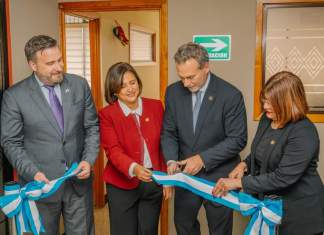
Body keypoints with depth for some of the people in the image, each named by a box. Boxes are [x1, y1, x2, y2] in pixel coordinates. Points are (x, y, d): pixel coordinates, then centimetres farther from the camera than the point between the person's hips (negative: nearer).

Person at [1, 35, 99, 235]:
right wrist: (33, 173, -15)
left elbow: (92, 127, 5)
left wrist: (88, 160, -8)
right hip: (41, 183, -2)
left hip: (79, 180, 2)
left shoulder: (79, 85, -1)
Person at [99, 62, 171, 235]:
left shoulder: (155, 106, 2)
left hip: (154, 183, 3)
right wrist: (134, 168, -34)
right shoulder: (107, 114, -8)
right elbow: (113, 150, -16)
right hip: (123, 185, -3)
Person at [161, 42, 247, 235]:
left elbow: (237, 140, -15)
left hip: (218, 176, -3)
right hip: (186, 173, 4)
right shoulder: (173, 92, -4)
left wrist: (203, 159, -21)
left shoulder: (230, 95, -17)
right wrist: (171, 160, -14)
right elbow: (169, 132, 3)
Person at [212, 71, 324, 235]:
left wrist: (239, 182, -26)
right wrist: (244, 165, -5)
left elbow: (283, 177, -28)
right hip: (267, 201, 7)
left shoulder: (304, 134, -24)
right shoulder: (267, 118, -1)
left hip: (300, 210, -7)